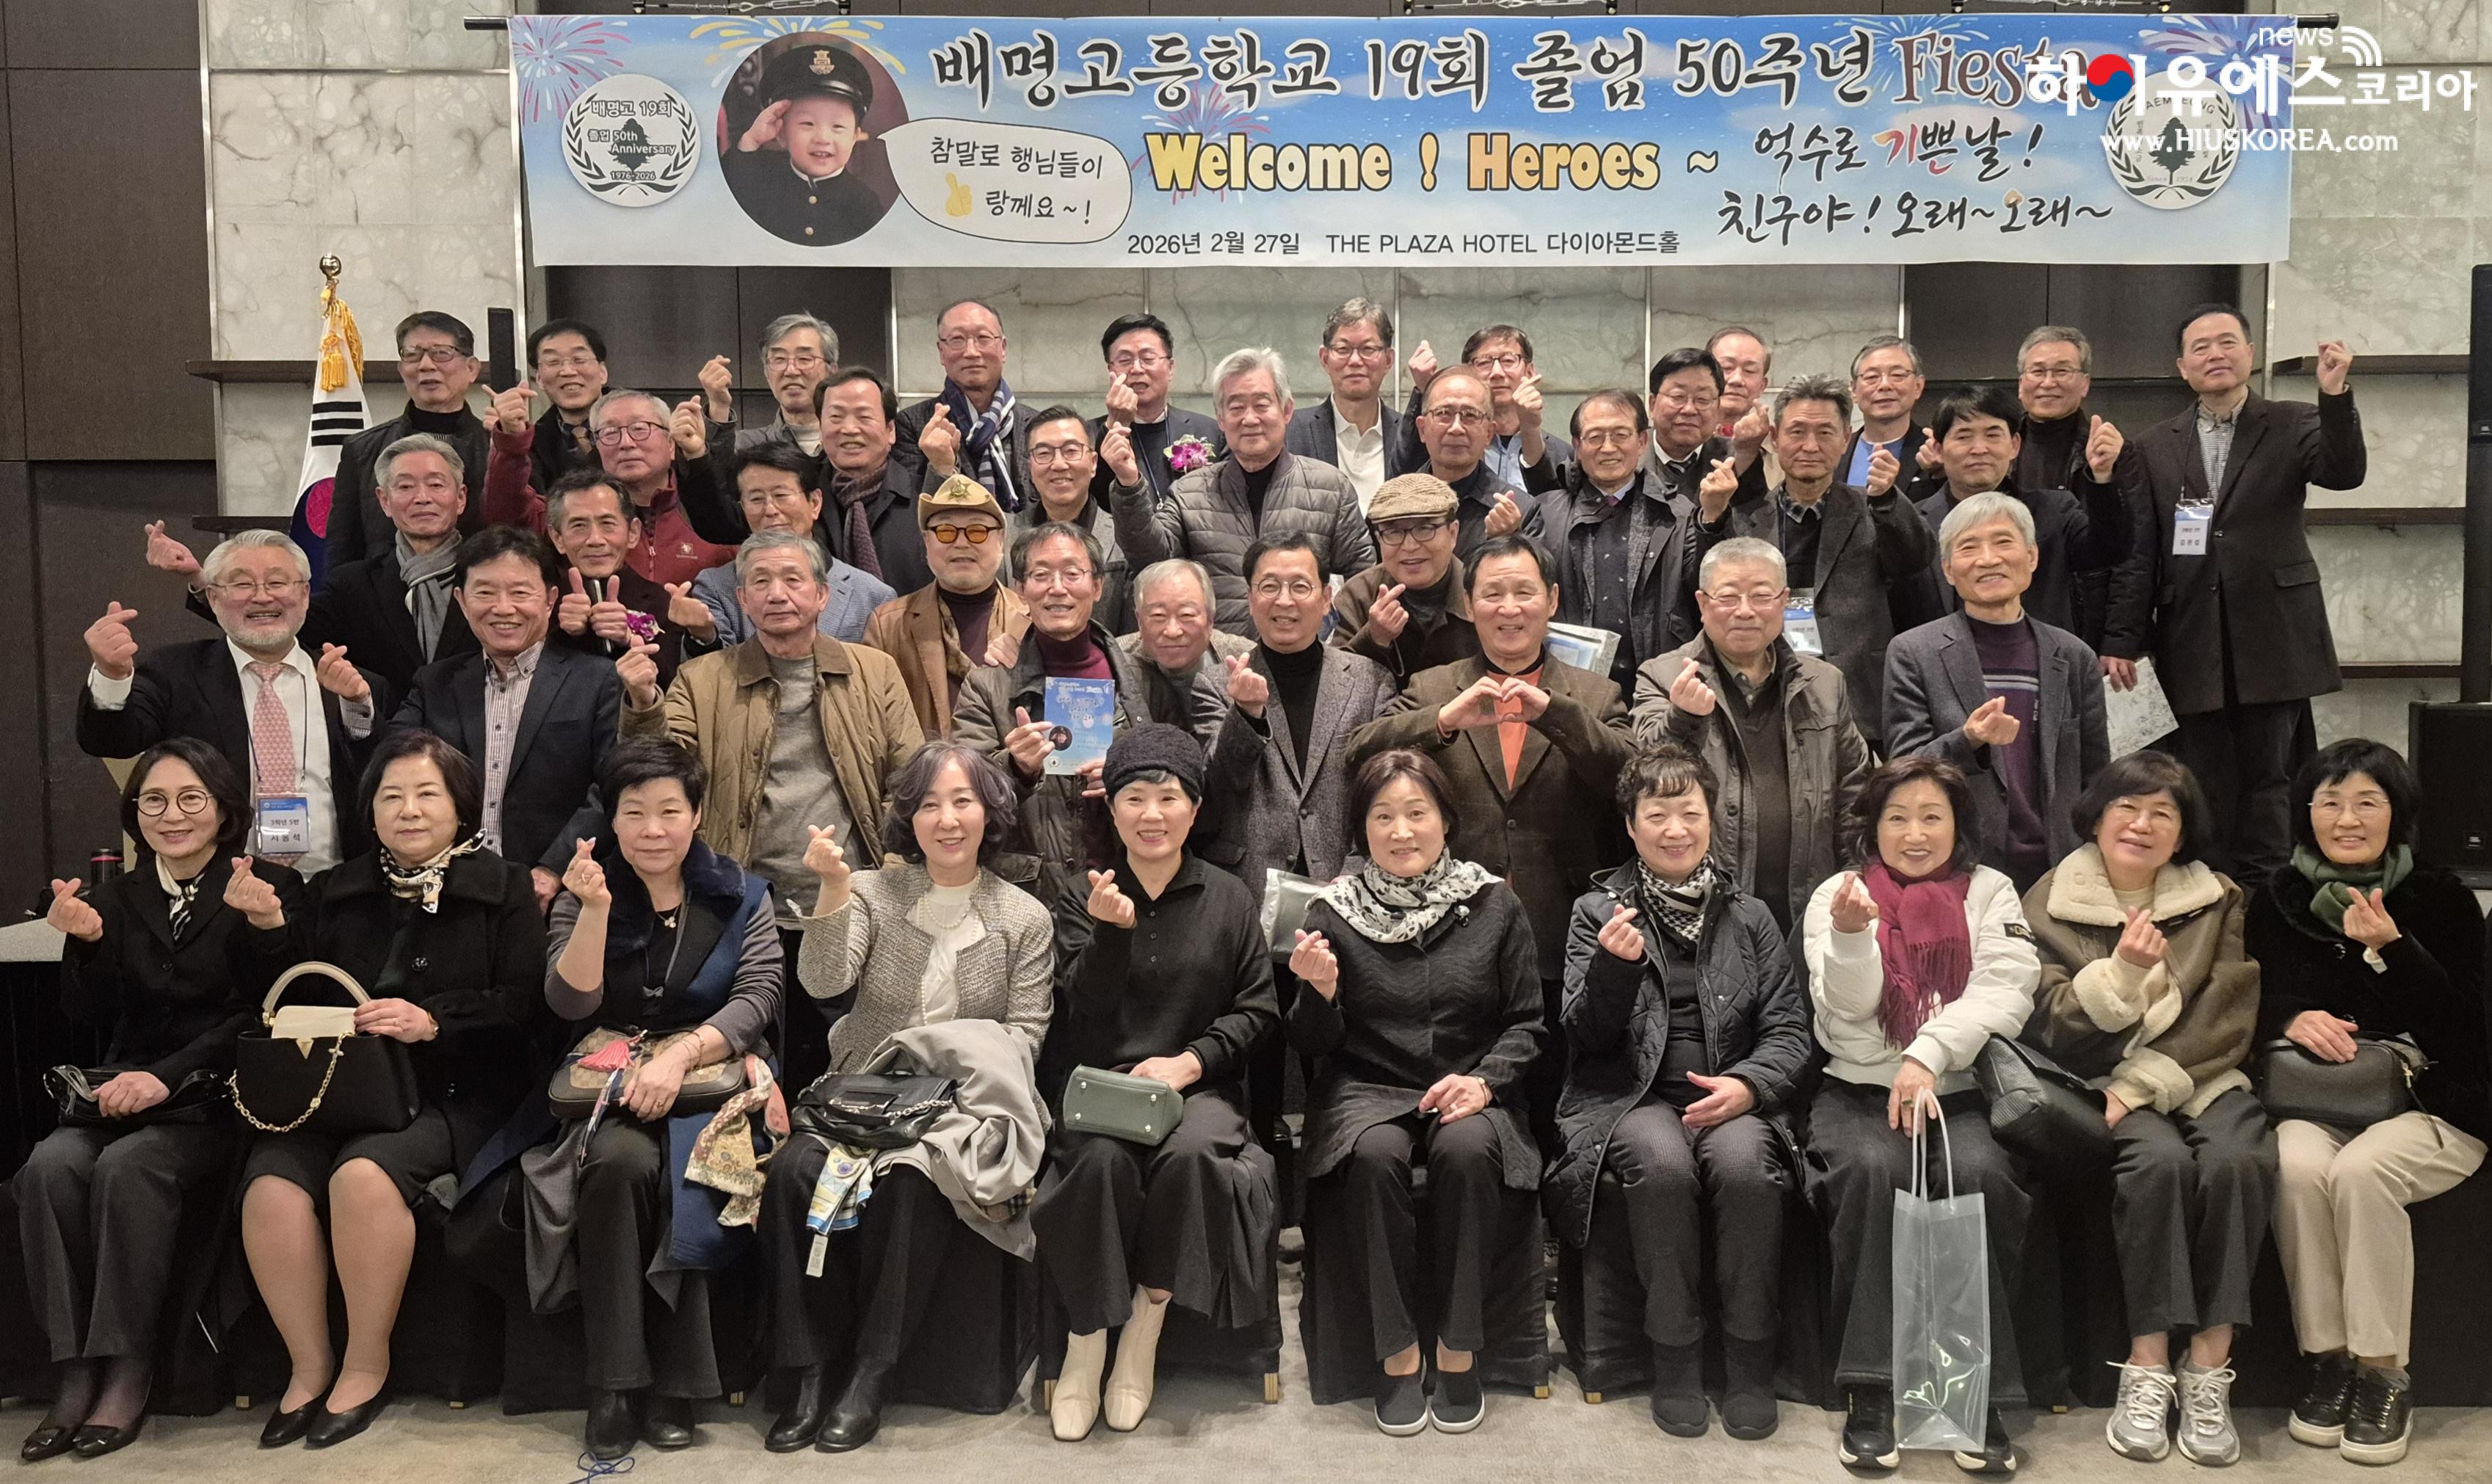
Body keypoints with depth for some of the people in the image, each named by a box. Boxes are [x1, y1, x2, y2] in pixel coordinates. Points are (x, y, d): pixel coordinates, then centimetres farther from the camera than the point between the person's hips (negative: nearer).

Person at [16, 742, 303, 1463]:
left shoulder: (270, 889, 1)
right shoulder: (119, 896, 14)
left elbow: (259, 1015, -7)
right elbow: (93, 1017, 6)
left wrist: (169, 1075, -21)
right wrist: (84, 940, -11)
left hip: (223, 1099, -4)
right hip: (125, 1092, 4)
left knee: (130, 1164, -32)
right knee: (51, 1164, -26)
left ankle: (128, 1372, -23)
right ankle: (74, 1371, -20)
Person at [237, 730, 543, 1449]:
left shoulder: (502, 888, 6)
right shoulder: (334, 891, 19)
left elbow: (522, 1005, -5)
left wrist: (431, 1021, -18)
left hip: (452, 1091, -4)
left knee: (364, 1174, -32)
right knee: (271, 1183, -26)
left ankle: (366, 1366, -13)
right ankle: (309, 1364, -9)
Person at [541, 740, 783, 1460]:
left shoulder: (741, 897, 6)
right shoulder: (583, 895, 8)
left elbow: (759, 999, -6)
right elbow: (571, 1003, -5)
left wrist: (680, 1054, -22)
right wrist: (595, 909, -19)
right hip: (609, 1086, 1)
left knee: (680, 1168, -32)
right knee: (619, 1158, -33)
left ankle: (675, 1381, -17)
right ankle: (615, 1381, -23)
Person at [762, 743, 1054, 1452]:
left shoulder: (1024, 919, 5)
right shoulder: (874, 893, 8)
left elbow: (1025, 1034, 2)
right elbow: (825, 981, -10)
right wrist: (834, 889, -24)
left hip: (963, 1104, -2)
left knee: (909, 1181, -34)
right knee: (794, 1169, -28)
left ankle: (871, 1372, -18)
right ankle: (810, 1371, -17)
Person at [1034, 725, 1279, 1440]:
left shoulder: (1230, 899, 7)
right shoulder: (1082, 899, 7)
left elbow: (1259, 1011, 5)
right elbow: (1084, 1012, -5)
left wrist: (1189, 1061, -11)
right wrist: (1112, 932, -23)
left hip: (1199, 1084, 0)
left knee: (1191, 1153, -33)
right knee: (1102, 1160, -32)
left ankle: (1142, 1341, -17)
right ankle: (1084, 1351, -17)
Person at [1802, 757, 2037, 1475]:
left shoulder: (1989, 892, 8)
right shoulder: (1838, 894, 6)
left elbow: (2006, 991, -7)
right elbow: (1849, 1011, -6)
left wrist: (1928, 1053, -22)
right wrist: (1851, 934, -26)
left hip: (1959, 1089, 1)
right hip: (1858, 1089, -1)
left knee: (1979, 1174, -30)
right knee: (1875, 1170, -32)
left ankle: (1979, 1395, -19)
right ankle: (1868, 1392, -24)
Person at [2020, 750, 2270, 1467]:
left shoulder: (2218, 902, 10)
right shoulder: (2049, 904, 6)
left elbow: (2225, 1020, 0)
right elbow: (2043, 1024, -2)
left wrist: (2142, 1084, -14)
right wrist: (2123, 972, -19)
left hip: (2199, 1078, 2)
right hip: (2098, 1084, -1)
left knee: (2237, 1159, -31)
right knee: (2160, 1160, -33)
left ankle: (2209, 1370, -22)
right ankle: (2147, 1369, -23)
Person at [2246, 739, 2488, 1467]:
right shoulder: (2278, 900, 8)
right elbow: (2253, 1008, 8)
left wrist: (2390, 949, -21)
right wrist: (2293, 1019, -14)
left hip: (2429, 1107, -2)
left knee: (2362, 1169, -33)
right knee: (2297, 1164, -31)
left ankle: (2384, 1372, -17)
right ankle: (2325, 1357, -16)